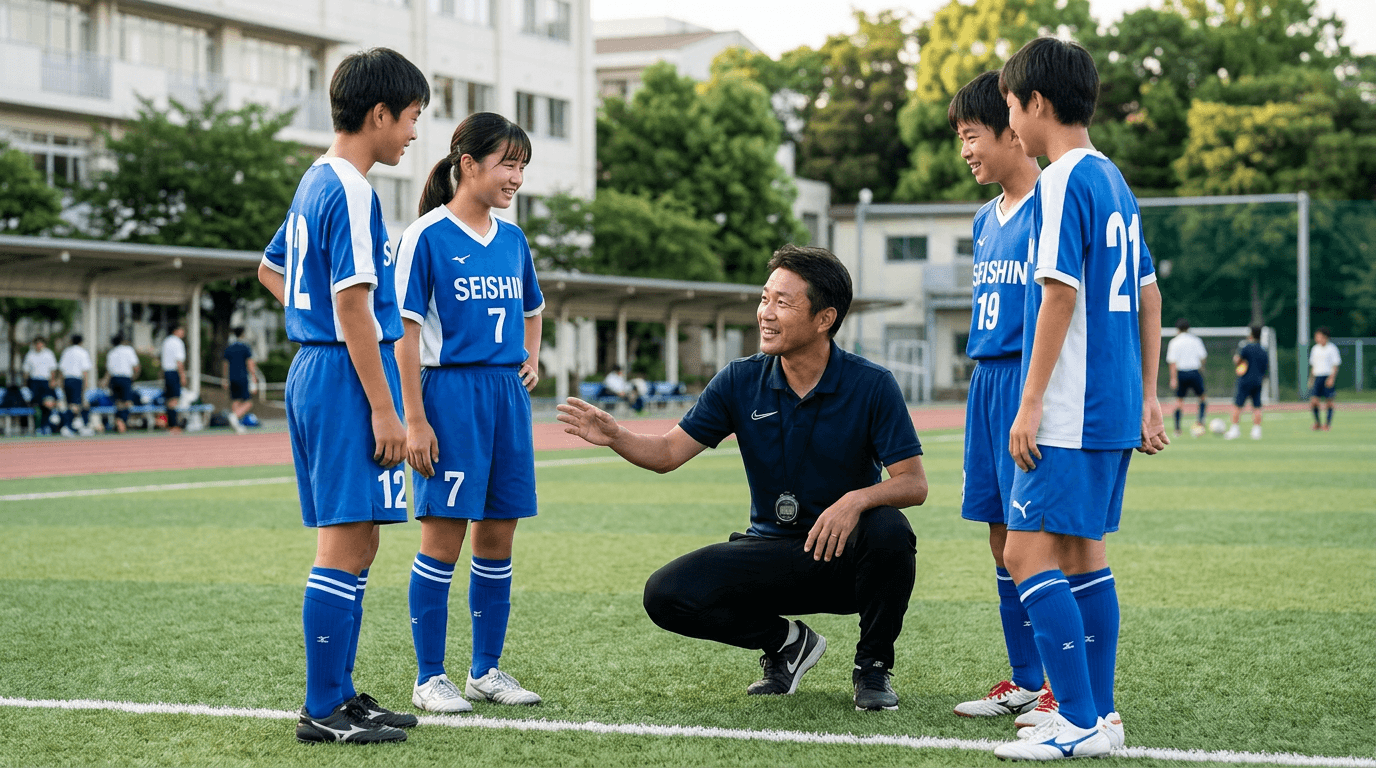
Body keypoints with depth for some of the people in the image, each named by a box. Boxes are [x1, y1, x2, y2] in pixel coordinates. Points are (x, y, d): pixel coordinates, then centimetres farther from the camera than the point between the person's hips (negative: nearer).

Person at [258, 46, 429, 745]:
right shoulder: (350, 191, -14)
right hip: (348, 376, -10)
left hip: (311, 369, 10)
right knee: (346, 546, -7)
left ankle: (340, 693, 19)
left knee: (356, 544, 14)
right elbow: (352, 305, -19)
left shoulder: (315, 182, 16)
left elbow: (271, 270, 30)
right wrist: (385, 409, -19)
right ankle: (324, 710, -4)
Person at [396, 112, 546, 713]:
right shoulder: (426, 236, -7)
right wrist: (414, 419, -14)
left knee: (497, 537, 8)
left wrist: (530, 359, 14)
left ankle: (486, 670, 19)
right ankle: (430, 679, 4)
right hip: (451, 393, -6)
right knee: (444, 535, -4)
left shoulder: (513, 240, 12)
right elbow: (405, 331, -10)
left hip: (507, 395, 6)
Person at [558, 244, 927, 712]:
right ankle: (786, 642, 8)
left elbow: (914, 484, -15)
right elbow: (668, 453, -3)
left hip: (845, 554, -2)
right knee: (667, 595, -18)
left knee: (889, 531, -36)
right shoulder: (740, 382, -4)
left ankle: (873, 668, -8)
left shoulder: (871, 385, -12)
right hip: (772, 549, 3)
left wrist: (857, 499, -36)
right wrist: (615, 436, -24)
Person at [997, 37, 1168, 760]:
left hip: (1071, 411, -9)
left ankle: (1080, 723, -10)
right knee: (1081, 552, 14)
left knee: (1027, 554, -8)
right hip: (1117, 410, 10)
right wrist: (1147, 398, 22)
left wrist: (1030, 405, -17)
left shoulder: (1060, 183, -11)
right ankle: (1098, 713, 17)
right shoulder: (1114, 181, 16)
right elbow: (1148, 298, 19)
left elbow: (1059, 295, -18)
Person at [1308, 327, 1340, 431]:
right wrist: (1311, 379, 17)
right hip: (1317, 377, 4)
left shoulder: (1332, 348, -4)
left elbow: (1335, 365, -4)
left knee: (1329, 401, 1)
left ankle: (1328, 423, 10)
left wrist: (1332, 378, -14)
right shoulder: (1315, 349, 12)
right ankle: (1317, 423, 7)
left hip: (1329, 377, -4)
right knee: (1314, 401, -7)